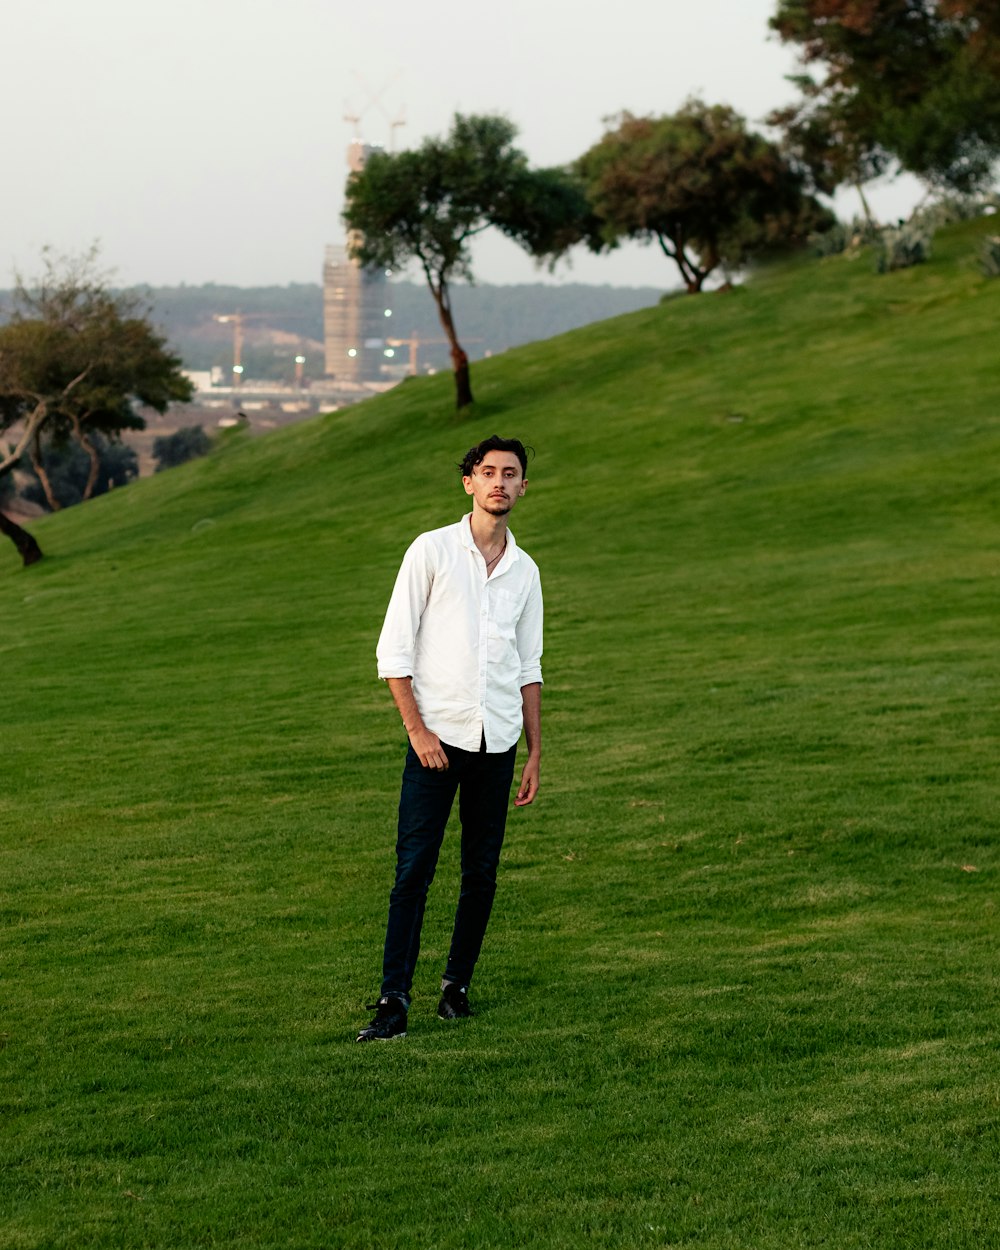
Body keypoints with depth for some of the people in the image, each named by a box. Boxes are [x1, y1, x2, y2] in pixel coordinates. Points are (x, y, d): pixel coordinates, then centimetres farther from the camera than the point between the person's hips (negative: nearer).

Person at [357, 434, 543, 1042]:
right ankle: (394, 1001, -10)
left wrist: (535, 753, 13)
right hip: (437, 738, -4)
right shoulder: (432, 551, -2)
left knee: (482, 873, 7)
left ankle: (458, 984, 19)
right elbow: (394, 650, -4)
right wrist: (417, 729, -11)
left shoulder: (524, 570, 11)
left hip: (498, 742, 4)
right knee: (414, 872, -9)